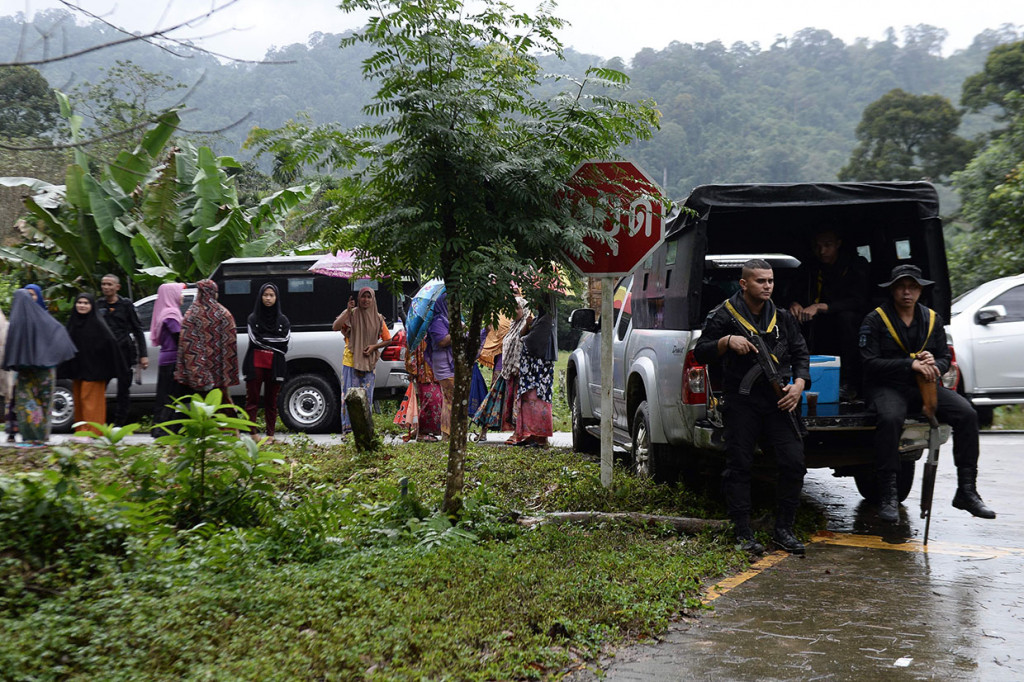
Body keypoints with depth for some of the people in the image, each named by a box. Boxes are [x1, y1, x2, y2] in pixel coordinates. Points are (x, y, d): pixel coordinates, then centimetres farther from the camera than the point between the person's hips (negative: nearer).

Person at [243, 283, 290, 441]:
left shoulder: (282, 320, 11)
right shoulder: (253, 318, 8)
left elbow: (286, 340, -3)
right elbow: (255, 339, -5)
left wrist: (264, 340, -6)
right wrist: (274, 343, -5)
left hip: (275, 366, 1)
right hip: (255, 364, -1)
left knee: (271, 400, 4)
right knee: (252, 399, -5)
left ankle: (270, 434, 8)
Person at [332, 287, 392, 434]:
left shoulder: (378, 319, 9)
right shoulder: (351, 314, 0)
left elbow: (388, 340, 14)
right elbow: (335, 327, -15)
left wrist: (374, 346, -3)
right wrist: (348, 310, -20)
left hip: (369, 363, 3)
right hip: (351, 361, -3)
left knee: (366, 397, 3)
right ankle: (348, 428, -4)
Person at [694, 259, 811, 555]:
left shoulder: (782, 317, 13)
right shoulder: (723, 315, 1)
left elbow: (800, 352, 18)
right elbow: (701, 352, 0)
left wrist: (799, 383, 1)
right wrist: (727, 342, -18)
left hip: (778, 400, 3)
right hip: (740, 402, -3)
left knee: (794, 462, -4)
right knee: (739, 466, -2)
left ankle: (783, 530, 9)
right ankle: (743, 534, 6)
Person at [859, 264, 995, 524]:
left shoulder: (933, 319, 12)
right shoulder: (875, 320, -4)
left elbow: (945, 358, 12)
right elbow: (870, 363, -13)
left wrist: (933, 365, -14)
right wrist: (911, 364, -23)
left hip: (923, 386, 5)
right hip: (886, 387, -5)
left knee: (967, 414, -19)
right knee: (890, 418, -38)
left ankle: (966, 491, -11)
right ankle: (888, 496, -28)